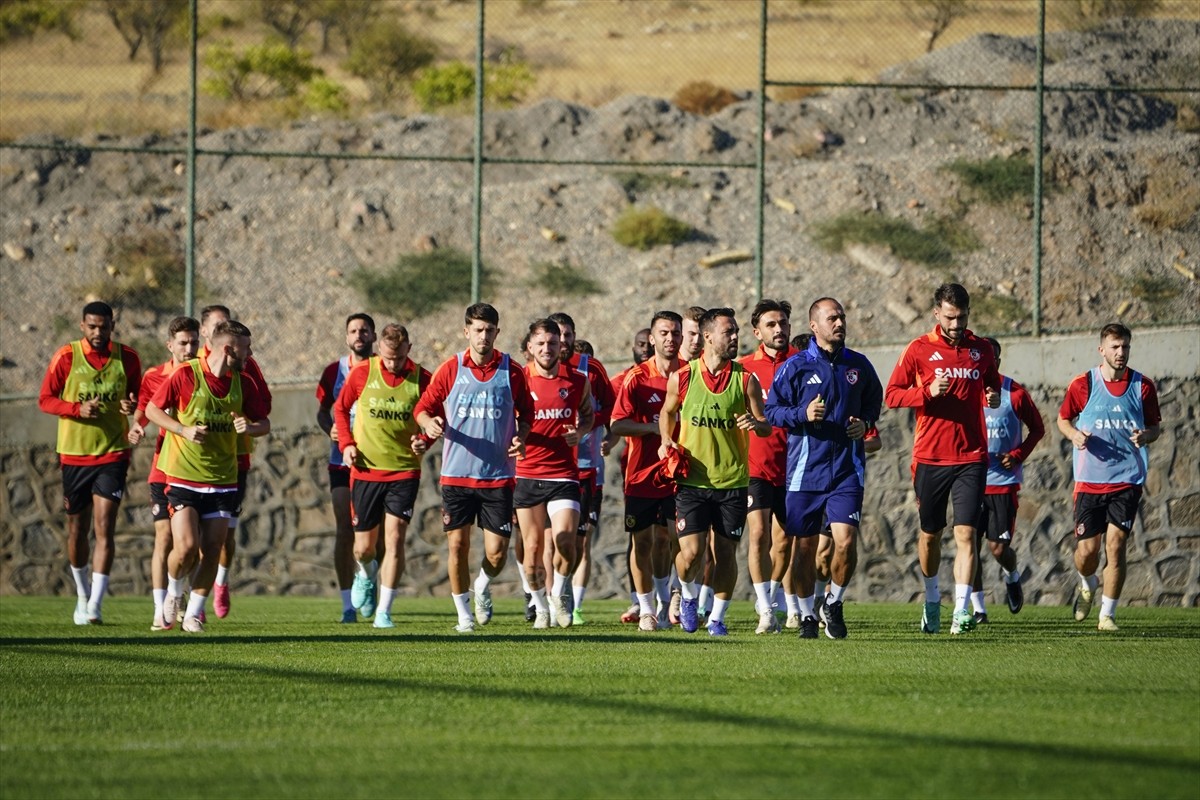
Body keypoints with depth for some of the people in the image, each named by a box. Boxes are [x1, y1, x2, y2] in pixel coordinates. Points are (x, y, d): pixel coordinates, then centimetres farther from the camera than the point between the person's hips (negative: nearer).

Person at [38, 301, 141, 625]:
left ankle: (95, 606, -14)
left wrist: (133, 405, -11)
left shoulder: (127, 358, 0)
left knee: (104, 528, -12)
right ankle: (82, 594, 34)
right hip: (74, 453, 1)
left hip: (113, 453, -1)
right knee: (77, 529, 11)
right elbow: (45, 400, -1)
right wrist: (78, 408, -18)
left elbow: (138, 394, 13)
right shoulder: (66, 357, -3)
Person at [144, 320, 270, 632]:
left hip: (223, 480, 4)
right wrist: (184, 430, -17)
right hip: (183, 477, -4)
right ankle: (174, 590, 18)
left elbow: (265, 424, 10)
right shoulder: (186, 375, -10)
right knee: (186, 547, -14)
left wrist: (249, 427, -14)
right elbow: (152, 409, -3)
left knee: (212, 550, 1)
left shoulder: (243, 383, 3)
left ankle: (194, 613, 17)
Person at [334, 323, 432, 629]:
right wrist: (346, 443, -1)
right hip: (366, 470, 1)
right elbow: (341, 408, 12)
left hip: (404, 471, -1)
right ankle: (366, 574, 43)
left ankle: (384, 612, -4)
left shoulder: (422, 379, -5)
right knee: (364, 547, 6)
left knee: (394, 539, -11)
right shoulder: (362, 373, -3)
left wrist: (425, 440, -15)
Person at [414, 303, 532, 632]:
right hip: (456, 473, 0)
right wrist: (429, 423, -17)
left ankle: (483, 587, 30)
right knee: (458, 544, -2)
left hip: (498, 475, 0)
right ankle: (463, 613, 13)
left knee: (497, 550, -4)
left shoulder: (512, 371, 3)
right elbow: (423, 407, 6)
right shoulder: (450, 370, 1)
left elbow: (526, 411, 15)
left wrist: (520, 436, -5)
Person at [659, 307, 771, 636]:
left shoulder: (746, 380, 0)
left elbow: (766, 427, 3)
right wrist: (667, 442, 2)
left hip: (733, 482, 1)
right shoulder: (682, 378, 0)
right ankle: (688, 595, 23)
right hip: (692, 481, -1)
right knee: (691, 552, -9)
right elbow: (667, 412, 18)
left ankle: (717, 618, 19)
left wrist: (755, 424, -20)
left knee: (726, 551, 3)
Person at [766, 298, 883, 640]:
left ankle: (834, 602, 11)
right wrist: (803, 414, -16)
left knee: (845, 541, -12)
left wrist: (866, 422, 4)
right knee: (804, 546, 4)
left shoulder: (858, 365, 8)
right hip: (805, 470, -1)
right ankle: (807, 615, 20)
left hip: (848, 470, 1)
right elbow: (772, 410, 1)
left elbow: (874, 400, 24)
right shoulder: (794, 367, -1)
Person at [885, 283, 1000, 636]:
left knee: (966, 532, -10)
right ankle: (932, 599, 31)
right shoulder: (919, 349, 1)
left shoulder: (981, 349, 8)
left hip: (971, 457, 0)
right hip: (930, 457, 0)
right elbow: (892, 394, 0)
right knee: (930, 534, 10)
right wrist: (928, 392, -16)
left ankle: (962, 610, -14)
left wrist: (994, 397, -1)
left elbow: (993, 385, 22)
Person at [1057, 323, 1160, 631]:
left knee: (1115, 543, -11)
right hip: (1089, 480, 0)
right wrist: (1074, 434, -11)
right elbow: (1063, 418, 12)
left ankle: (1108, 614, 0)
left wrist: (1146, 436, -13)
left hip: (1127, 481, 0)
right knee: (1087, 550, 0)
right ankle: (1087, 584, 36)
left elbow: (1155, 426, 11)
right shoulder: (1083, 384, -1)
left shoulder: (1143, 386, 1)